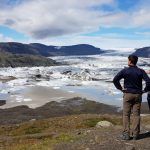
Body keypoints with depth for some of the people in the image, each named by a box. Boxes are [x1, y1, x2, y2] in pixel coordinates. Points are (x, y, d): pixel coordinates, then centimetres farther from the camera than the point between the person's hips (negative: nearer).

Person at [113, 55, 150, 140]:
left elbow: (115, 80, -12)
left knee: (126, 115, 4)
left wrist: (120, 88, -2)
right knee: (136, 115, 7)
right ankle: (135, 135, 9)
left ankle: (126, 134, 3)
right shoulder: (141, 71, -1)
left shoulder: (125, 71, -5)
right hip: (138, 95, 2)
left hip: (128, 94, -2)